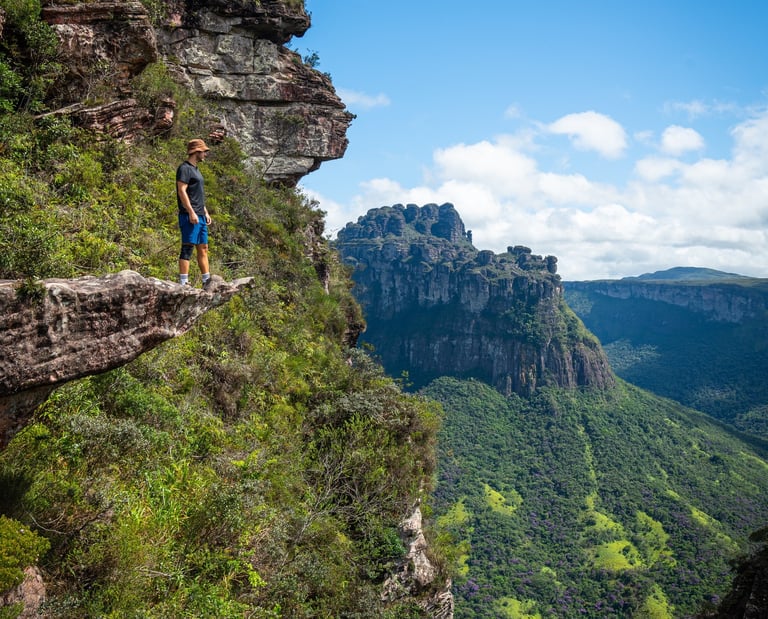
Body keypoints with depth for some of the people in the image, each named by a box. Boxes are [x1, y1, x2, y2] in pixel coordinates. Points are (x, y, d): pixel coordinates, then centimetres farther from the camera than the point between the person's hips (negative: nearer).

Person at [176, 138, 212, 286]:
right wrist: (191, 213, -22)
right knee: (188, 248, -11)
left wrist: (206, 213, 22)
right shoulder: (184, 168, -8)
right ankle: (183, 282, -11)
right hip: (190, 216, -10)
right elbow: (182, 191, -17)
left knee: (203, 248, 10)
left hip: (200, 216, 10)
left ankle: (207, 281, 15)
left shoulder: (195, 169, 21)